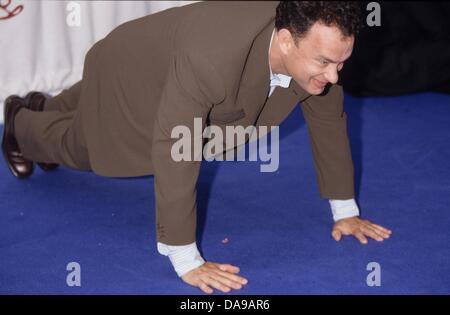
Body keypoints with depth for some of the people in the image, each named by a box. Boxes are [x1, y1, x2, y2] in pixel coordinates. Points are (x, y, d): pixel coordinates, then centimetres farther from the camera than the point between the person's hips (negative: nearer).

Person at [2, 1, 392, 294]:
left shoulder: (317, 43, -32)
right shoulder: (210, 58, -51)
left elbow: (329, 118, -17)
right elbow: (173, 152, -48)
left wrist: (345, 211, -12)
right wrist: (186, 260, -46)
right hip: (130, 69, -6)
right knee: (83, 147, 23)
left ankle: (44, 108, 66)